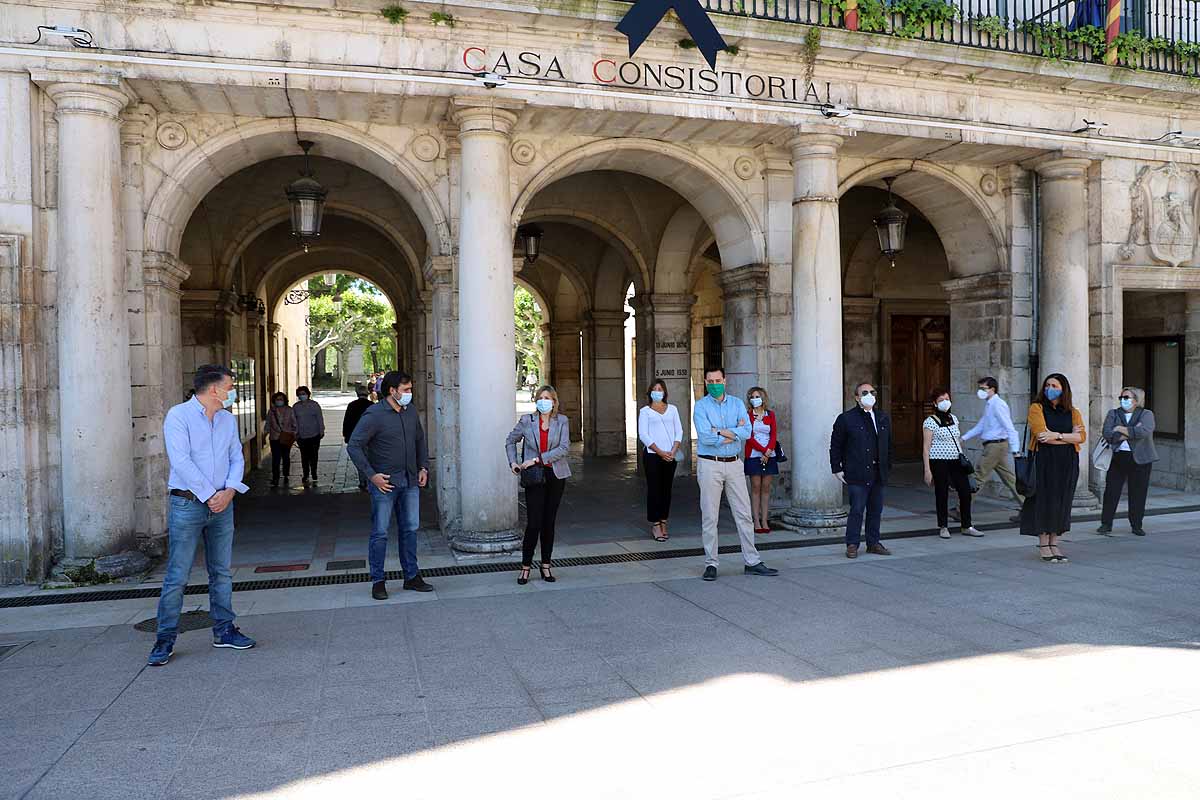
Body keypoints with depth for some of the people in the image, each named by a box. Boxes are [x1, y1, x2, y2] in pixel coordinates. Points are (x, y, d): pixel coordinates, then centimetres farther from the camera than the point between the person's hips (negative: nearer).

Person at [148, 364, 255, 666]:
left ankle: (224, 630, 22)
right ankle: (165, 640, 7)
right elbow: (181, 462, -15)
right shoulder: (178, 416, -7)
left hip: (222, 504, 6)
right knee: (177, 576, -3)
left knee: (222, 572, 12)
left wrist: (229, 491, -7)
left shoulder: (228, 420, 13)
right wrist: (209, 496, -14)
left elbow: (237, 458, 11)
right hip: (187, 503, -6)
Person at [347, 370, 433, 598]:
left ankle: (412, 577, 21)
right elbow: (353, 446, -14)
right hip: (385, 483, -6)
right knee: (380, 532, 1)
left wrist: (423, 468, 12)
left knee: (410, 529, 11)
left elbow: (420, 440, 22)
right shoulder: (374, 415, -12)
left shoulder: (411, 412, 8)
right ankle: (378, 582, 11)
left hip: (410, 482, 6)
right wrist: (372, 475, -17)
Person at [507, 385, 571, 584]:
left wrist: (538, 459, -17)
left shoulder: (561, 421, 0)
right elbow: (510, 441, 15)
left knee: (549, 522, 8)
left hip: (555, 476, 1)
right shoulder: (526, 420, 1)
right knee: (534, 523, -7)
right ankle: (525, 566, 7)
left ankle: (546, 566, 20)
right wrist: (513, 463, 1)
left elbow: (564, 448, -11)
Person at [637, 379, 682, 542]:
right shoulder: (645, 411, 4)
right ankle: (655, 525, 2)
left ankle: (663, 523, 13)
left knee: (667, 489, 5)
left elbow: (679, 431, 8)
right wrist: (660, 452, -12)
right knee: (654, 489, -3)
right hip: (652, 454, -3)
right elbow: (643, 435, -4)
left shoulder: (672, 409, 14)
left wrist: (673, 451, -7)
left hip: (670, 455, 3)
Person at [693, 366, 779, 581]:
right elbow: (705, 436, -17)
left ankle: (752, 562, 13)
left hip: (734, 464, 3)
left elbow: (747, 432, -6)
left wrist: (721, 431, -13)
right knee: (709, 517, 1)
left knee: (744, 514, 5)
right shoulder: (701, 406, -2)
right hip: (709, 465, -3)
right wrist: (734, 433, -8)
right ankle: (710, 564, 10)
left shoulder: (737, 403, 9)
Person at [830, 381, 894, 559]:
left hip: (878, 473, 5)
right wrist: (837, 469, -4)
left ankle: (873, 543, 21)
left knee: (876, 510, 10)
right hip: (856, 475, -5)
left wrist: (887, 467, 14)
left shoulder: (883, 418, 14)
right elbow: (835, 446, 0)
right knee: (857, 510, -6)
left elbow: (888, 445, 19)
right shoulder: (846, 419, -2)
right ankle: (852, 545, 5)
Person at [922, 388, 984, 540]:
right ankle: (943, 527, 15)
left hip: (956, 460, 6)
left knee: (966, 491, 1)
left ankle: (966, 526, 13)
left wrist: (963, 458, 15)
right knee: (942, 494, 2)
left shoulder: (954, 418, 12)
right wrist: (927, 470, -12)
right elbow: (926, 447, -8)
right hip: (939, 462, -6)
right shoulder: (930, 422, -6)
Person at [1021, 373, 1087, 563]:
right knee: (1045, 500, -3)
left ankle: (1054, 544, 13)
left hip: (1067, 462, 4)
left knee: (1062, 502, 5)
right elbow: (1041, 434, -13)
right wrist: (1069, 436, -8)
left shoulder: (1073, 412, 12)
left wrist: (1057, 435, -15)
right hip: (1045, 460, -4)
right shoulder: (1037, 408, 1)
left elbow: (1082, 436, -3)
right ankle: (1043, 545, 4)